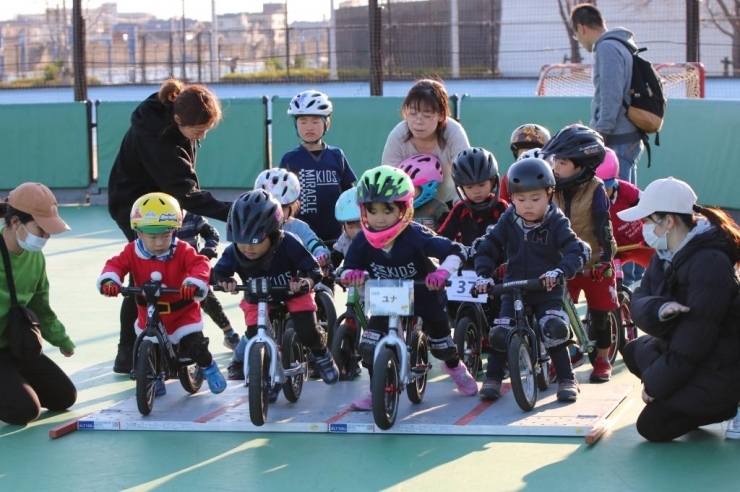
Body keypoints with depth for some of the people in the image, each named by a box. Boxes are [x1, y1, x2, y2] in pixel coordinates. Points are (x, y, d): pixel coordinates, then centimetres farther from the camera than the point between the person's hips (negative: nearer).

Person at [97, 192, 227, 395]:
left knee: (194, 346, -9)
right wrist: (109, 280, -42)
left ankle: (209, 368, 22)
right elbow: (115, 264, -18)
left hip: (183, 312, -2)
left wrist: (194, 283, -51)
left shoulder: (182, 251, -18)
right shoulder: (133, 253, -13)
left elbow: (200, 264, -30)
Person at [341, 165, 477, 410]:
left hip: (425, 296, -2)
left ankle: (455, 367, 50)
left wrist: (442, 271, -53)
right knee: (369, 344, -12)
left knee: (441, 342, 15)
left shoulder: (415, 236, -33)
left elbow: (456, 252, -34)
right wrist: (351, 274, -37)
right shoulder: (363, 241, -22)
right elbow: (348, 268, -13)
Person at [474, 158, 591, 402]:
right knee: (500, 334, -10)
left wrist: (559, 271, -38)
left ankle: (567, 380, -6)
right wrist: (484, 274, -14)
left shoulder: (556, 223, -10)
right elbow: (486, 249, 3)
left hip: (548, 291, -3)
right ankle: (492, 378, 9)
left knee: (555, 331, -20)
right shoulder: (507, 222, -1)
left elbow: (577, 251, -20)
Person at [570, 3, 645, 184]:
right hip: (631, 136, 10)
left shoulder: (607, 48, -13)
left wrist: (600, 134, -16)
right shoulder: (626, 43, 15)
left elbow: (610, 99, -19)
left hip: (618, 141, -10)